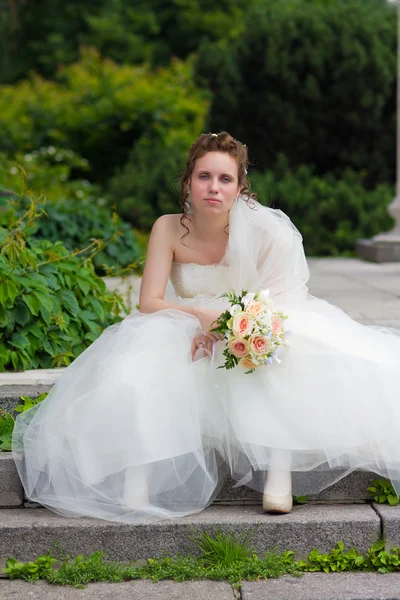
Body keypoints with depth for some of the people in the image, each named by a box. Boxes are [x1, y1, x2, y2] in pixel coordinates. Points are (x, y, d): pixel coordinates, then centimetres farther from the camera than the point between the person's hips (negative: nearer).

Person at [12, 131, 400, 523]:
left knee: (282, 363, -34)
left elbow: (278, 303, -11)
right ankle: (137, 483, -28)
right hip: (186, 339, 1)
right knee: (136, 371, -29)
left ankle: (279, 473, -32)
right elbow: (149, 302, -13)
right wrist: (204, 317, -32)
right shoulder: (169, 229, -8)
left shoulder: (261, 231, -12)